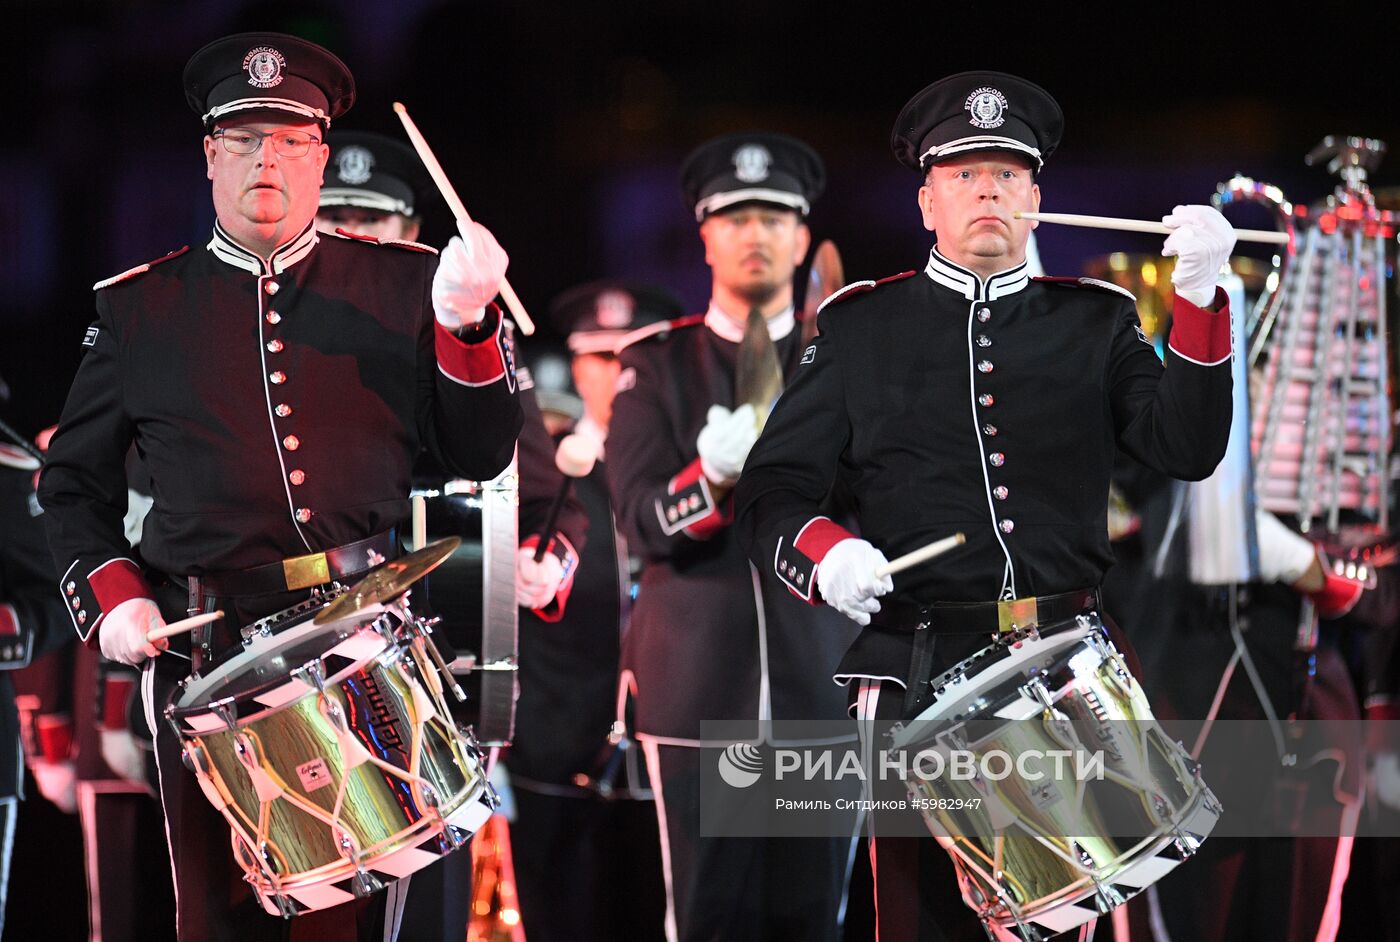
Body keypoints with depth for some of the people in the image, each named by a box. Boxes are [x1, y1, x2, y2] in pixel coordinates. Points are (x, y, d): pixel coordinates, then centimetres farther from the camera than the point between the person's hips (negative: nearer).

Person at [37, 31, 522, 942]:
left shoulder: (398, 287, 9)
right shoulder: (139, 310, 9)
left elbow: (480, 453, 5)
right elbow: (76, 478, 16)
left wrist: (465, 323, -11)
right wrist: (112, 597, 0)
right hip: (206, 660, 0)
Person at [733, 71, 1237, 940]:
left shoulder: (1094, 322, 13)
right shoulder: (860, 327, 10)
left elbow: (1187, 448, -1)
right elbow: (771, 493, 7)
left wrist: (1199, 296, -12)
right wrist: (826, 552, -16)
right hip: (921, 673, -1)